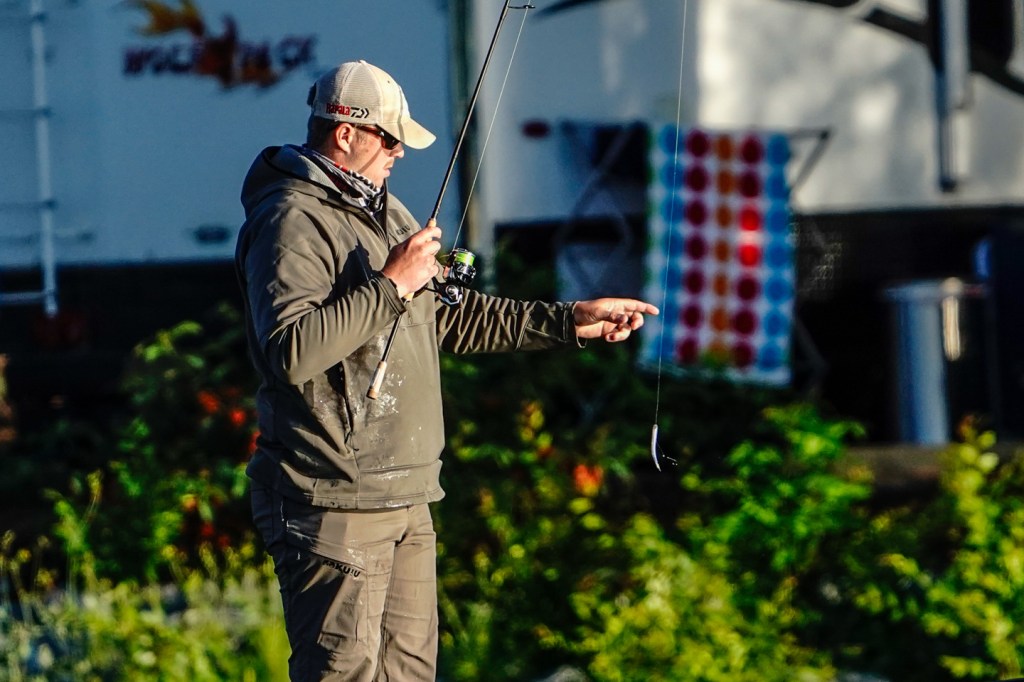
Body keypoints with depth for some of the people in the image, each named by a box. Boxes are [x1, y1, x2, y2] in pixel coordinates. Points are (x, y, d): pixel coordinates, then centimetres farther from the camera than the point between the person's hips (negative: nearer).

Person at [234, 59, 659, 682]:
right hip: (336, 506, -10)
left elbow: (451, 316, 26)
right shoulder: (293, 222, -13)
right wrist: (390, 286, -21)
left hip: (407, 500, 10)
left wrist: (569, 322, 20)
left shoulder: (386, 212, 19)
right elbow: (290, 350, -27)